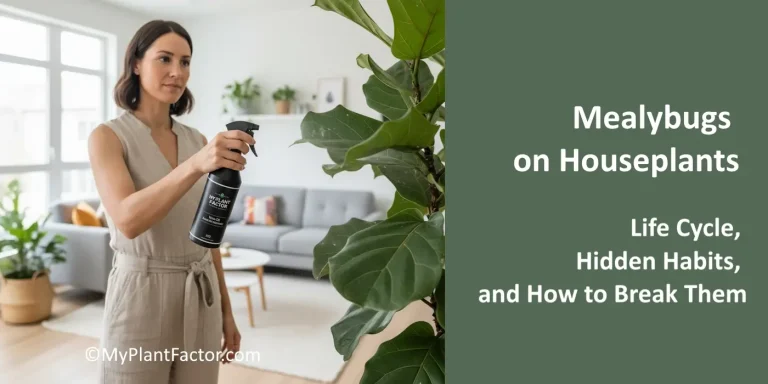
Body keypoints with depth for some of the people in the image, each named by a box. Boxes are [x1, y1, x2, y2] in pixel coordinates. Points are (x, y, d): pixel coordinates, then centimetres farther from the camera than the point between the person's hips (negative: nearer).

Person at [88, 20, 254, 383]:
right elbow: (128, 221, -24)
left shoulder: (197, 139, 6)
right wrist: (195, 165, -39)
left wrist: (225, 310, 10)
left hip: (201, 298, 4)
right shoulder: (108, 136, -6)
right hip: (140, 296, -4)